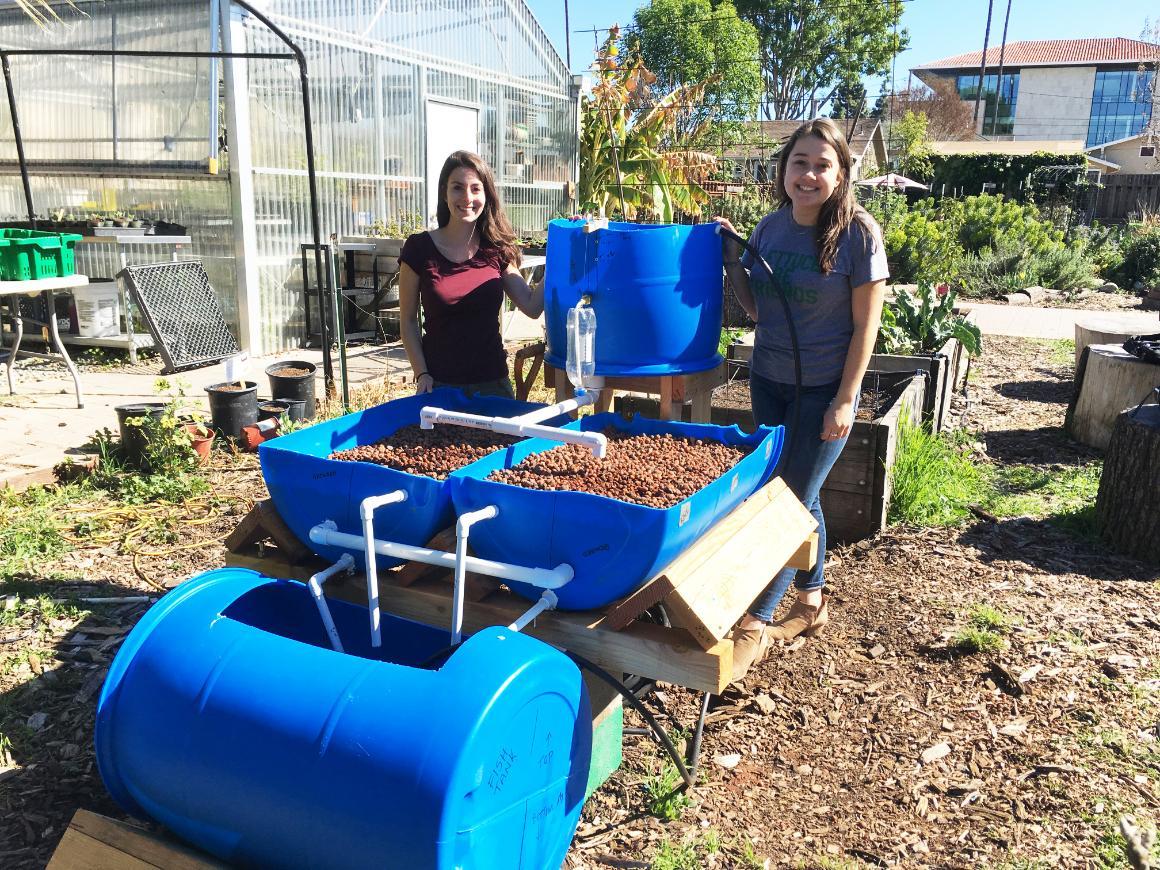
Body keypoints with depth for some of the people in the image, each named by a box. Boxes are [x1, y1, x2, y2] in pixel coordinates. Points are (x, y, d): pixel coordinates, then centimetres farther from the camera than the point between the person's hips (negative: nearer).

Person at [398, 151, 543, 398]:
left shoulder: (497, 248, 2)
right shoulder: (420, 248, -6)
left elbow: (532, 306, -2)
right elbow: (408, 321, -1)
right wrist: (421, 374, -10)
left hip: (492, 381, 2)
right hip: (439, 384, -2)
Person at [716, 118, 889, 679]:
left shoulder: (858, 234, -13)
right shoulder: (770, 227, 2)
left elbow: (865, 325, -11)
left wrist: (846, 400, -15)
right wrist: (731, 259, -5)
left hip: (824, 390, -5)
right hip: (769, 381, 6)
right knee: (798, 497, 16)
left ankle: (756, 622, 10)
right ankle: (811, 602, 33)